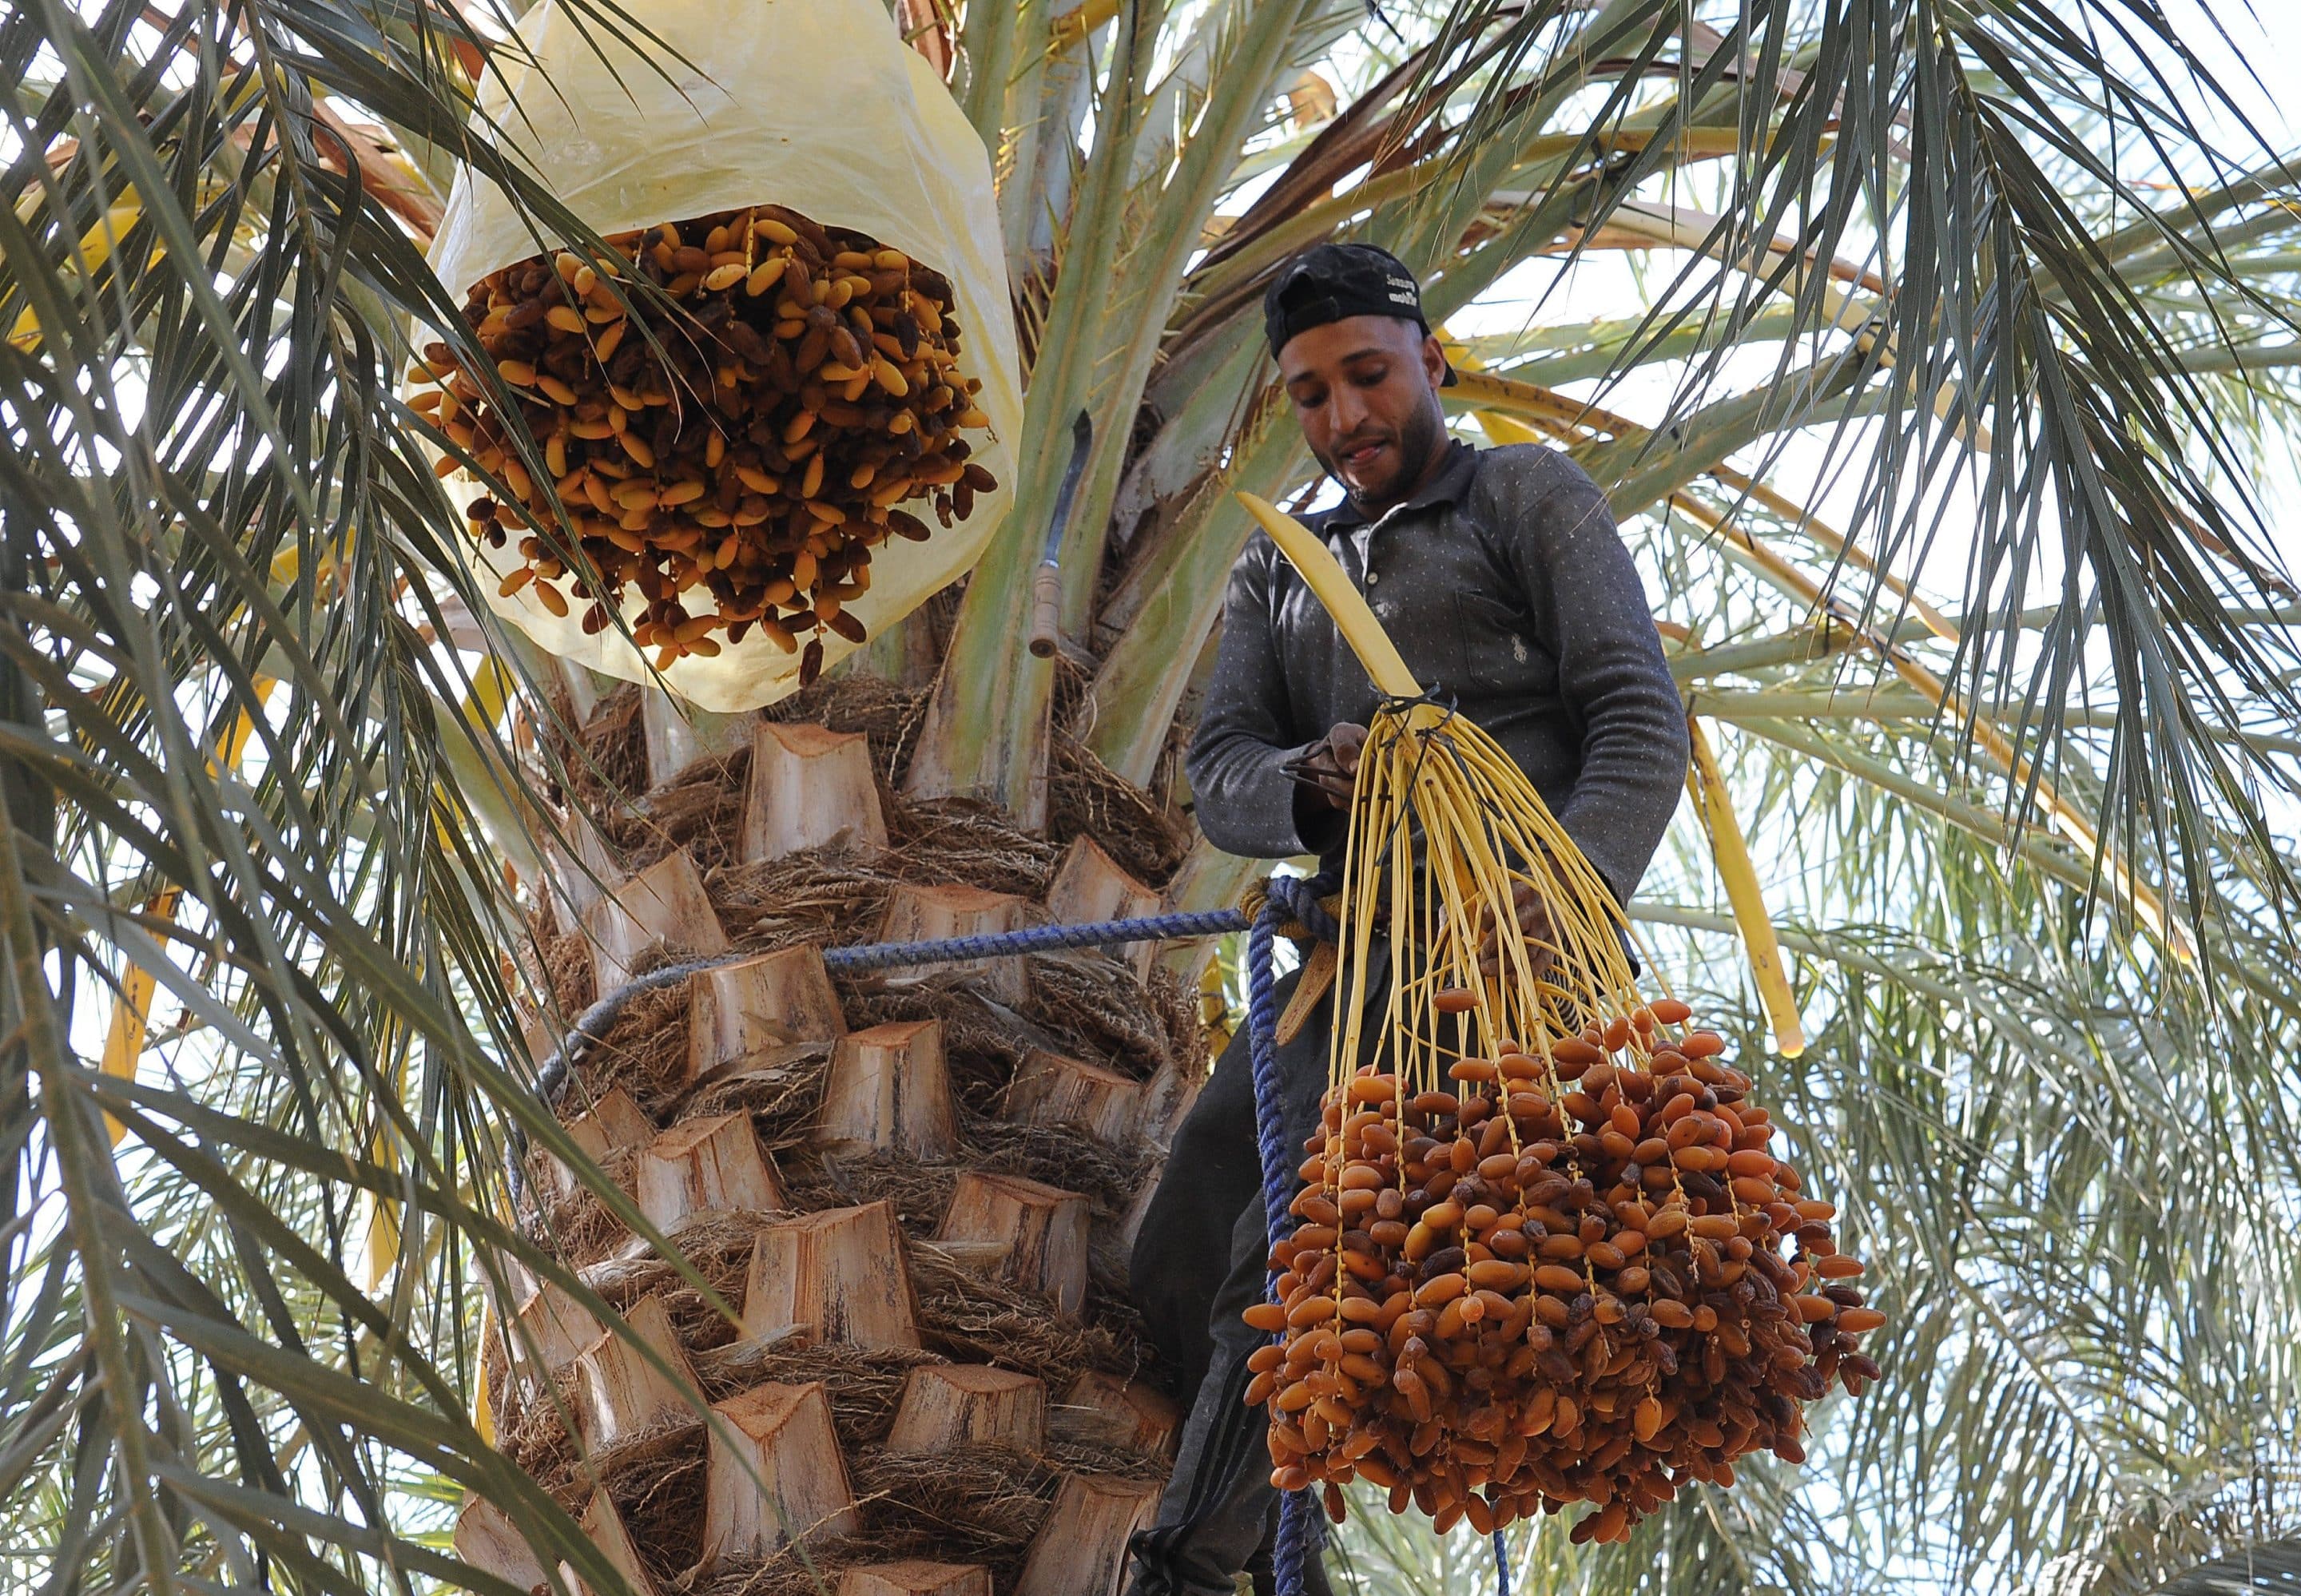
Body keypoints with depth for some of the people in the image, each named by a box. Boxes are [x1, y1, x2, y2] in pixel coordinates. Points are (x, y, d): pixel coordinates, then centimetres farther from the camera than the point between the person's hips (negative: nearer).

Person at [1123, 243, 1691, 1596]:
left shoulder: (1530, 496, 6)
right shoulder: (1277, 573, 23)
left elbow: (1640, 718, -6)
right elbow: (1223, 776, 9)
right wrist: (1310, 782, -17)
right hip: (1346, 954, 7)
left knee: (1291, 1257, -21)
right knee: (1179, 1266, 5)